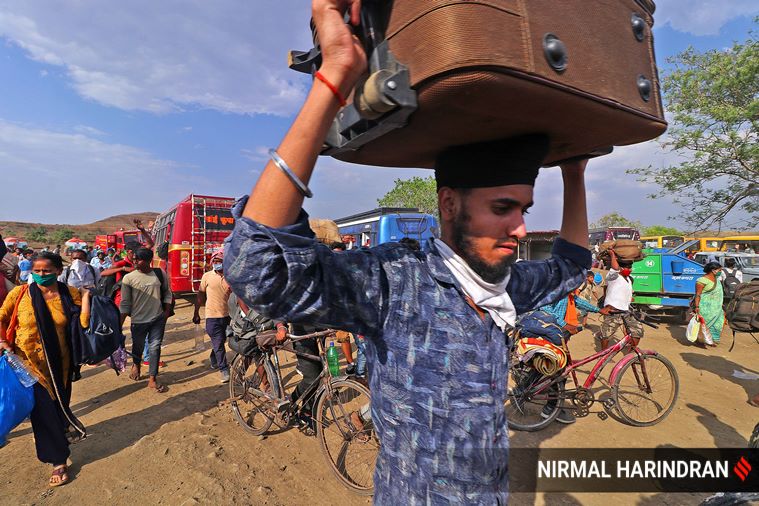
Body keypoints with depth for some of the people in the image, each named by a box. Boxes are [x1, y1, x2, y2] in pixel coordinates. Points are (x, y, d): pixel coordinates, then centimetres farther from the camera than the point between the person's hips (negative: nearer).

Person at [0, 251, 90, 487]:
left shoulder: (70, 294, -6)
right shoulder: (19, 293, -6)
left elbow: (84, 323, -13)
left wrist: (86, 296, -19)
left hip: (60, 364, 1)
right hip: (30, 362, -1)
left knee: (59, 404, 17)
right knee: (43, 409, 6)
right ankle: (58, 461, 20)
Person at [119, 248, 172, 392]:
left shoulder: (160, 274, -5)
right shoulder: (129, 278, -9)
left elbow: (167, 293, 8)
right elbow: (125, 304, -5)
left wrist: (167, 311, 0)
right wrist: (119, 325, -5)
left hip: (158, 319, 1)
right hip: (138, 320, 0)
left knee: (155, 347, 1)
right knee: (138, 347, 18)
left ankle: (152, 379, 12)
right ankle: (136, 365, 51)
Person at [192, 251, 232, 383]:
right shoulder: (207, 276, -3)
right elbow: (200, 295, 4)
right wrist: (196, 313, 6)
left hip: (226, 315, 3)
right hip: (212, 316, -3)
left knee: (220, 341, 18)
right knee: (218, 344, -3)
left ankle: (214, 362, 42)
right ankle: (224, 370, 5)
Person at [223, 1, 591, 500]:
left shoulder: (506, 286, -6)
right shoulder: (394, 281, -28)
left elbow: (571, 265, 13)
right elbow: (259, 264, -41)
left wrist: (574, 173, 5)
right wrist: (335, 78, -44)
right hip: (413, 495, -6)